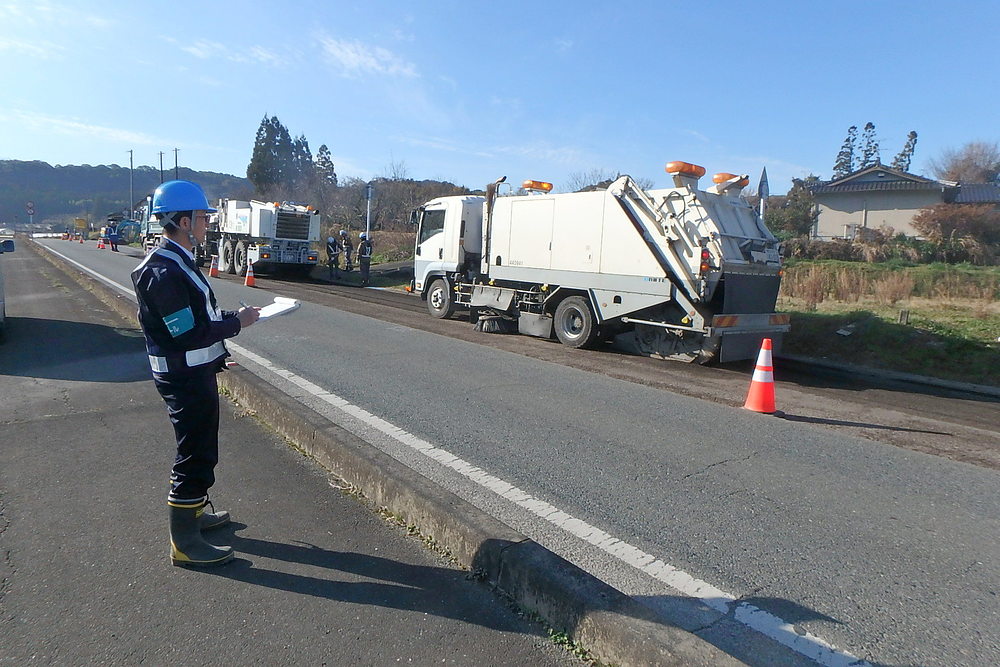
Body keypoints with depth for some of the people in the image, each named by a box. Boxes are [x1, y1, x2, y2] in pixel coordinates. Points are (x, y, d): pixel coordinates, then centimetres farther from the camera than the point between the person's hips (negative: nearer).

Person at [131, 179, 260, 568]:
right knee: (196, 456, -1)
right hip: (185, 378, -11)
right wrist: (237, 322, -16)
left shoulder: (176, 261, 11)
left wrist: (231, 317, 5)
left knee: (197, 451, 23)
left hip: (194, 372, 11)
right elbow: (188, 334, -25)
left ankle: (192, 512, 41)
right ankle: (185, 544, 12)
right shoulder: (165, 271, -22)